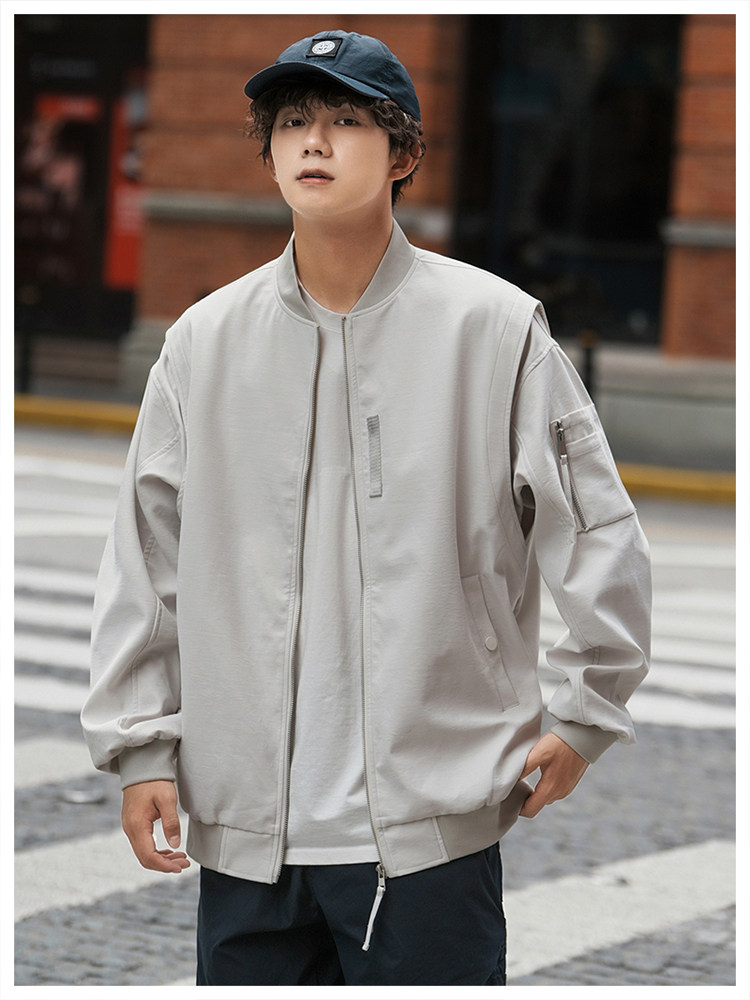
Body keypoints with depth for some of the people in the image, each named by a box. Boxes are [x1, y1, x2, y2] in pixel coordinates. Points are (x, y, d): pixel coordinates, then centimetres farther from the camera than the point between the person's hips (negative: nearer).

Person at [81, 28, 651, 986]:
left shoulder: (495, 327, -2)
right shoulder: (203, 341, 7)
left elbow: (600, 531, 3)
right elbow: (145, 558, 10)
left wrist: (585, 717, 3)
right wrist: (141, 745, 5)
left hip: (432, 817, -3)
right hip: (244, 821, 3)